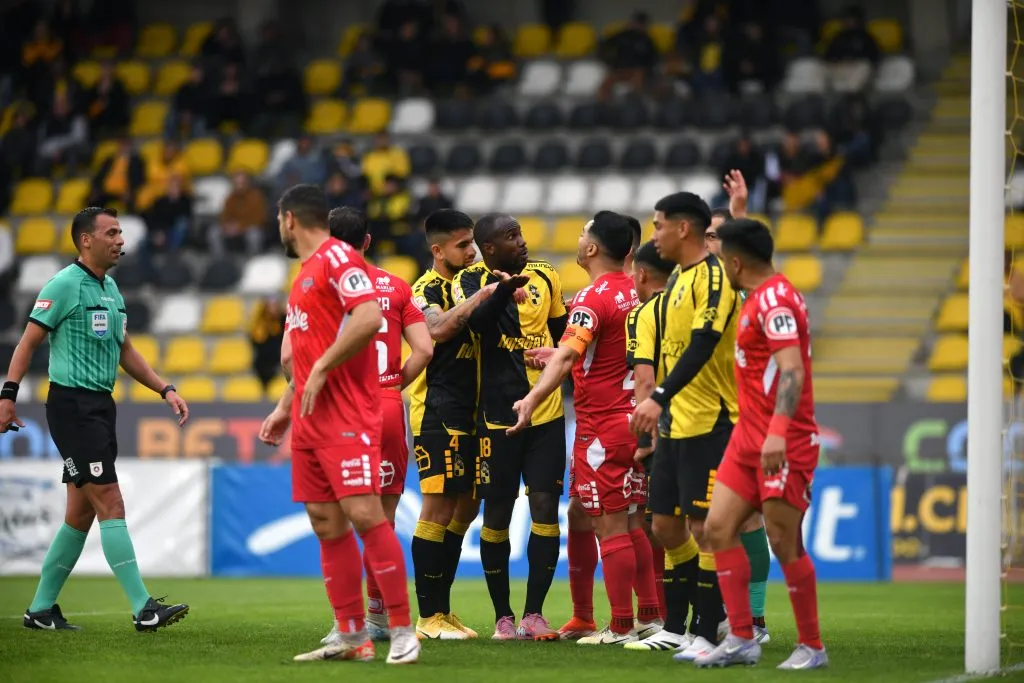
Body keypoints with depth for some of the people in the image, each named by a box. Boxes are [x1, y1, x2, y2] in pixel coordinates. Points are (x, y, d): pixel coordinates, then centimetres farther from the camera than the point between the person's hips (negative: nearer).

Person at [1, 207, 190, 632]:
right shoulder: (65, 285, -9)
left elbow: (125, 351, 23)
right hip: (71, 404, -9)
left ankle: (41, 609, 17)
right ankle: (143, 609, -15)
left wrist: (165, 390, 15)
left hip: (101, 406, 9)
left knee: (81, 514, 10)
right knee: (110, 503, -12)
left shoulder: (111, 289, 16)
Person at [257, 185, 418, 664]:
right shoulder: (305, 274, 22)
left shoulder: (337, 258, -8)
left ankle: (402, 631, -13)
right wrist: (285, 409, 24)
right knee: (326, 524, 6)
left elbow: (368, 317, -22)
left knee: (362, 513, -15)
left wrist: (321, 369, -18)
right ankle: (352, 637, 8)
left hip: (347, 414, -10)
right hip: (310, 420, 10)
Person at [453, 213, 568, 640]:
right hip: (497, 416, -3)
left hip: (546, 413, 3)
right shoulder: (470, 281, -5)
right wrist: (505, 288, -42)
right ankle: (503, 617, 13)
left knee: (545, 508, -3)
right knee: (497, 513, 3)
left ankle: (534, 613, 3)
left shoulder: (544, 277, 7)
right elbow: (476, 320, -26)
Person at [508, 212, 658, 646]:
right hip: (634, 420, 8)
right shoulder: (633, 292, 9)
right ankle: (651, 616, 17)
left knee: (610, 526, -4)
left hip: (602, 427, -8)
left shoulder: (593, 298, -16)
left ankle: (621, 628, -1)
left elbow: (567, 356, -32)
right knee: (631, 521, 15)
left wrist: (533, 399, -43)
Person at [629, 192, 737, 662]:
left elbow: (702, 345, -23)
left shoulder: (713, 276, -13)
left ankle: (708, 634, -2)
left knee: (703, 527, -6)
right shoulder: (678, 279, 15)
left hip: (708, 424, -9)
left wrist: (660, 398, -30)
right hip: (674, 424, 9)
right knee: (665, 526, 10)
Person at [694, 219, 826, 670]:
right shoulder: (759, 298, 12)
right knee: (718, 528, 4)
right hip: (749, 438, 10)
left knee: (784, 543, -6)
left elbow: (792, 370, -25)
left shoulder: (774, 300, -16)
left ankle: (812, 647, 4)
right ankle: (741, 640, 7)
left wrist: (777, 433, -34)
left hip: (783, 445, -10)